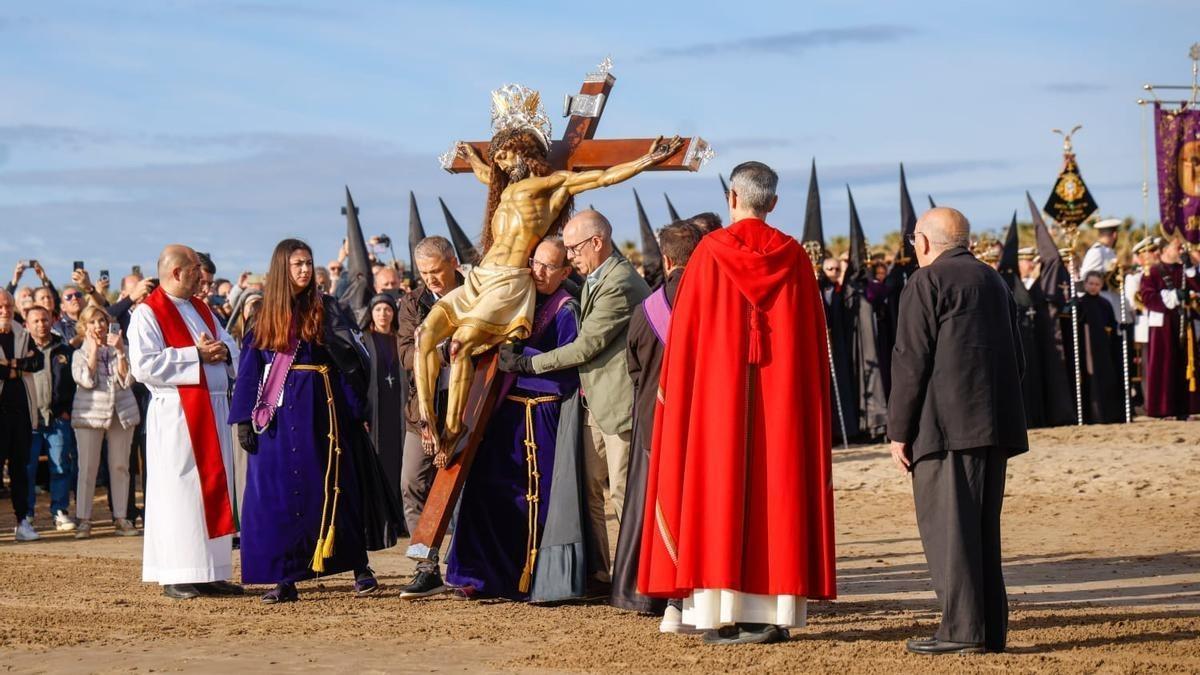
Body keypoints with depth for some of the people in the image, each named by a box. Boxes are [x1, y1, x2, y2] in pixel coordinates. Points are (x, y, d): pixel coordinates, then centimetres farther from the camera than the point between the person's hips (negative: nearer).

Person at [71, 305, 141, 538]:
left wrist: (120, 351, -10)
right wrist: (94, 349, -9)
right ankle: (83, 519, -3)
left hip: (122, 412, 2)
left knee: (120, 466, 3)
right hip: (90, 413, -2)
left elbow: (127, 380, -2)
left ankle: (121, 518, 8)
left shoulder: (119, 350, 11)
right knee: (87, 467, -6)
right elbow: (86, 380, -11)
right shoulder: (80, 354, 7)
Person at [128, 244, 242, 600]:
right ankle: (177, 577, -3)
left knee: (215, 488, 8)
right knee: (180, 490, -6)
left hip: (212, 411, 8)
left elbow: (230, 345, 18)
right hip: (176, 414, -8)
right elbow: (143, 365, -18)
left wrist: (221, 351, -7)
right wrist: (197, 354, -16)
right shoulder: (147, 313, -7)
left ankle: (212, 572, 12)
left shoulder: (201, 310, 17)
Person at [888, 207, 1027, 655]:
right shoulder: (994, 281, 20)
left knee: (947, 526, -7)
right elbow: (1017, 360, 22)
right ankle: (991, 627, 13)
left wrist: (898, 431, -7)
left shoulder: (927, 282, -5)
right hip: (996, 424, 8)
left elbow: (911, 361, -10)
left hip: (945, 426, -8)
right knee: (984, 528, 12)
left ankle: (962, 629, -11)